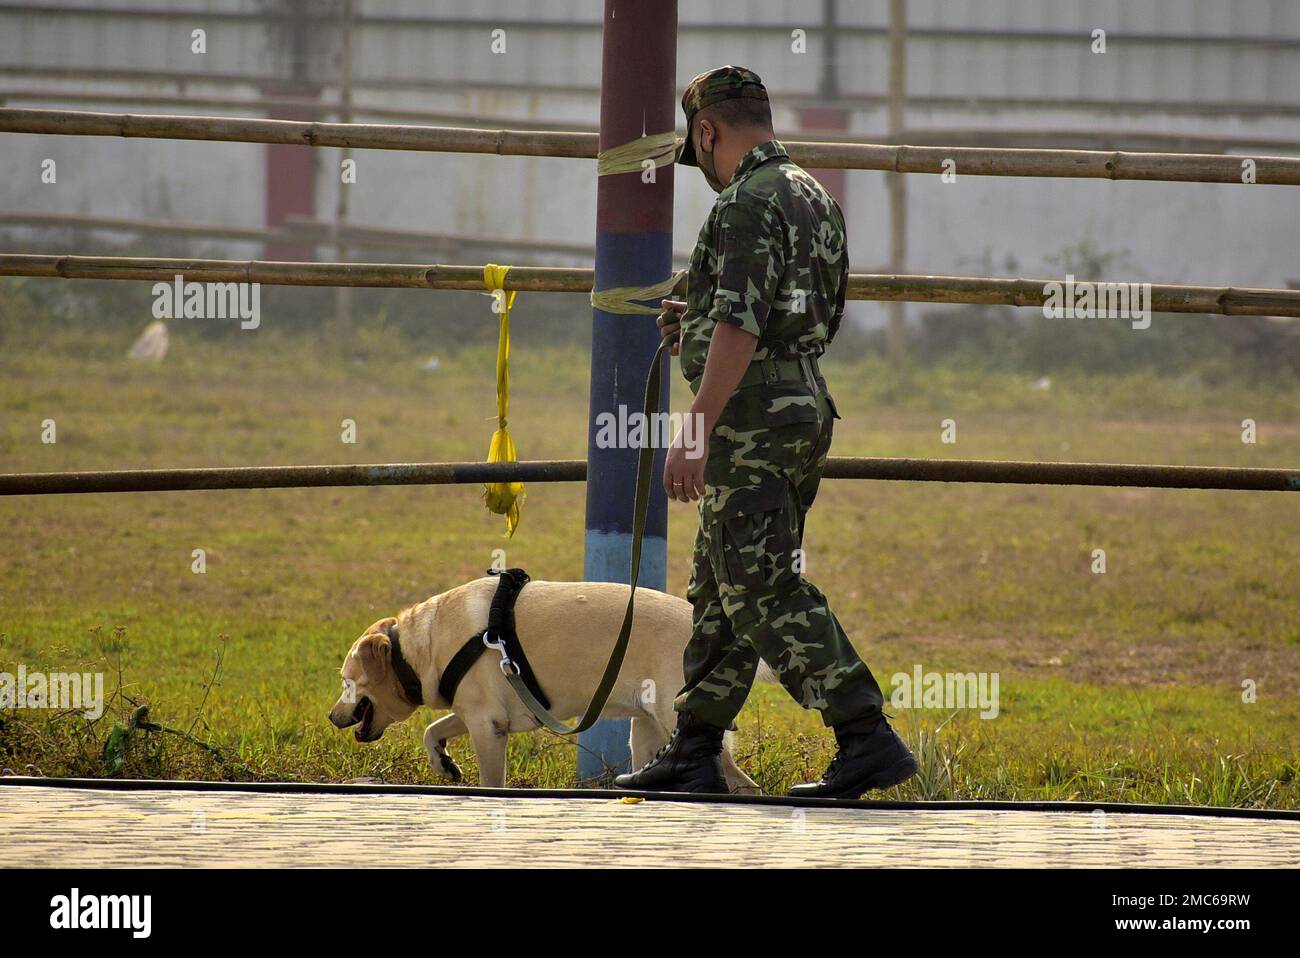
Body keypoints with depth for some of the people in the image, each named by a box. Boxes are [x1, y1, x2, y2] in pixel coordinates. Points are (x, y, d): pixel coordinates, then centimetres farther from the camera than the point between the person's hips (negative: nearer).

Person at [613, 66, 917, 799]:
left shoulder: (749, 204, -15)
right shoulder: (815, 199, 16)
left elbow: (740, 329, -22)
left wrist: (694, 433, -22)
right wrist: (700, 325, 25)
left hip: (753, 419, -10)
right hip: (805, 407, 10)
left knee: (766, 594, -11)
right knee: (721, 591, 14)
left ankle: (869, 739, -16)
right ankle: (695, 753, 17)